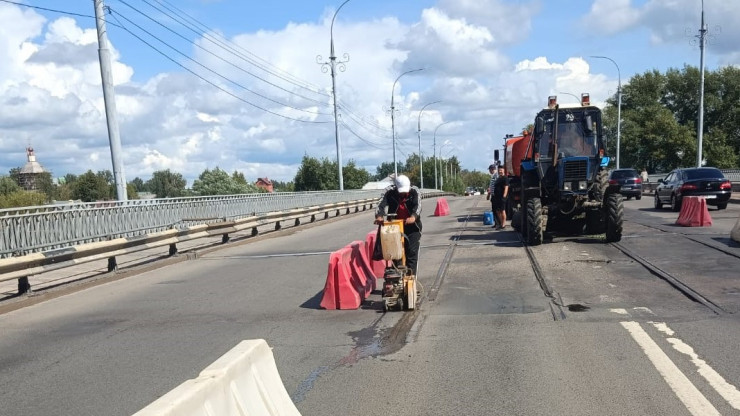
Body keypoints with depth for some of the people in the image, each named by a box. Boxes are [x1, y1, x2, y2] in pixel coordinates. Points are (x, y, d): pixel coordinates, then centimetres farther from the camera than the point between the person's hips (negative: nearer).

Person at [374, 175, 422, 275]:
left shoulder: (414, 192, -4)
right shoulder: (390, 194, -3)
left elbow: (418, 206, -18)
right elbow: (382, 206, -14)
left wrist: (413, 217, -38)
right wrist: (379, 216, -35)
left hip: (412, 228, -1)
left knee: (412, 252, -9)